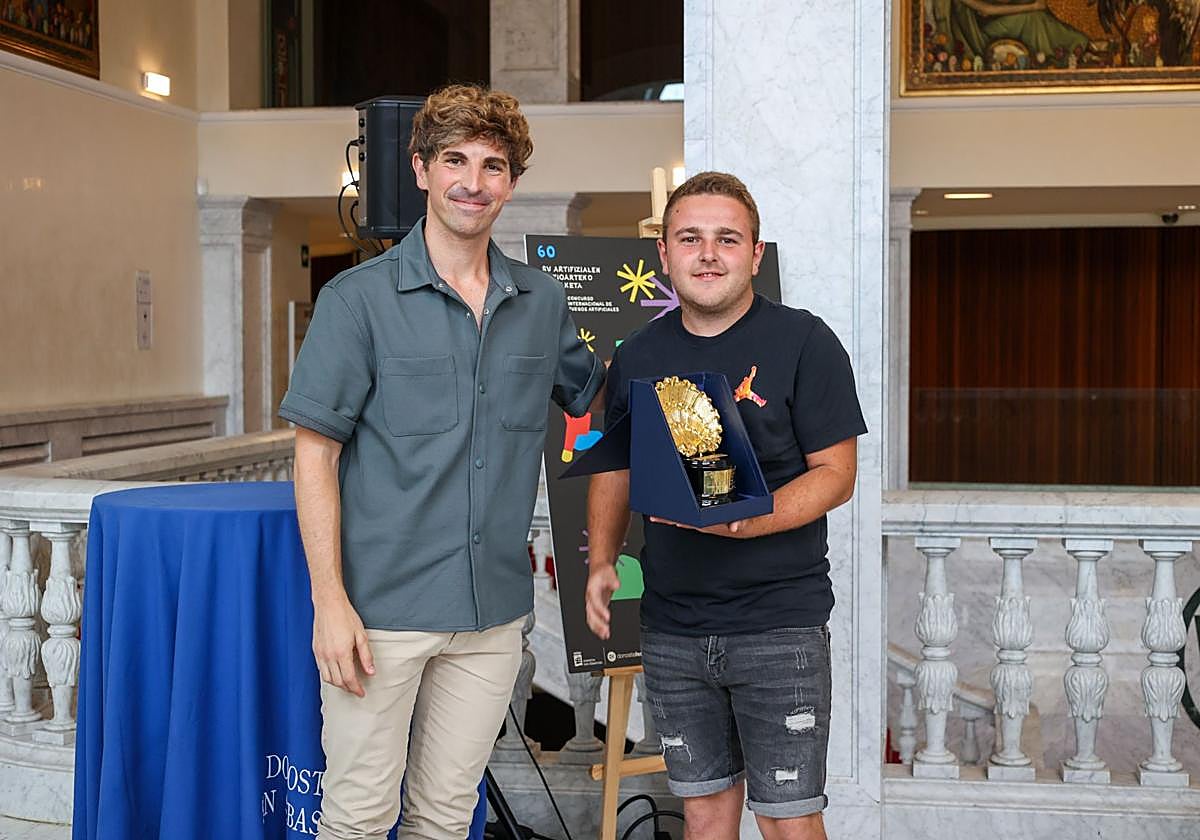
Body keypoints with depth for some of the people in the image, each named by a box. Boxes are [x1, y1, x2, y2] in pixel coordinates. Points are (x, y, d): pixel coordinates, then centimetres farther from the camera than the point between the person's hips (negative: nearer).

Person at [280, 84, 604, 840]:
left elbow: (595, 393, 25)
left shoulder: (543, 303, 7)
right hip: (382, 606, -4)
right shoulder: (359, 298, -5)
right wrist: (330, 600, -13)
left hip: (494, 609, 4)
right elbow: (316, 454, -7)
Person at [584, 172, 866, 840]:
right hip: (672, 627, 4)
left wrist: (745, 521, -22)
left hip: (780, 625, -4)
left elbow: (836, 474, -7)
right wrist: (602, 562, 3)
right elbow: (614, 467, 18)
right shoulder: (638, 356, 8)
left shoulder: (804, 343, -6)